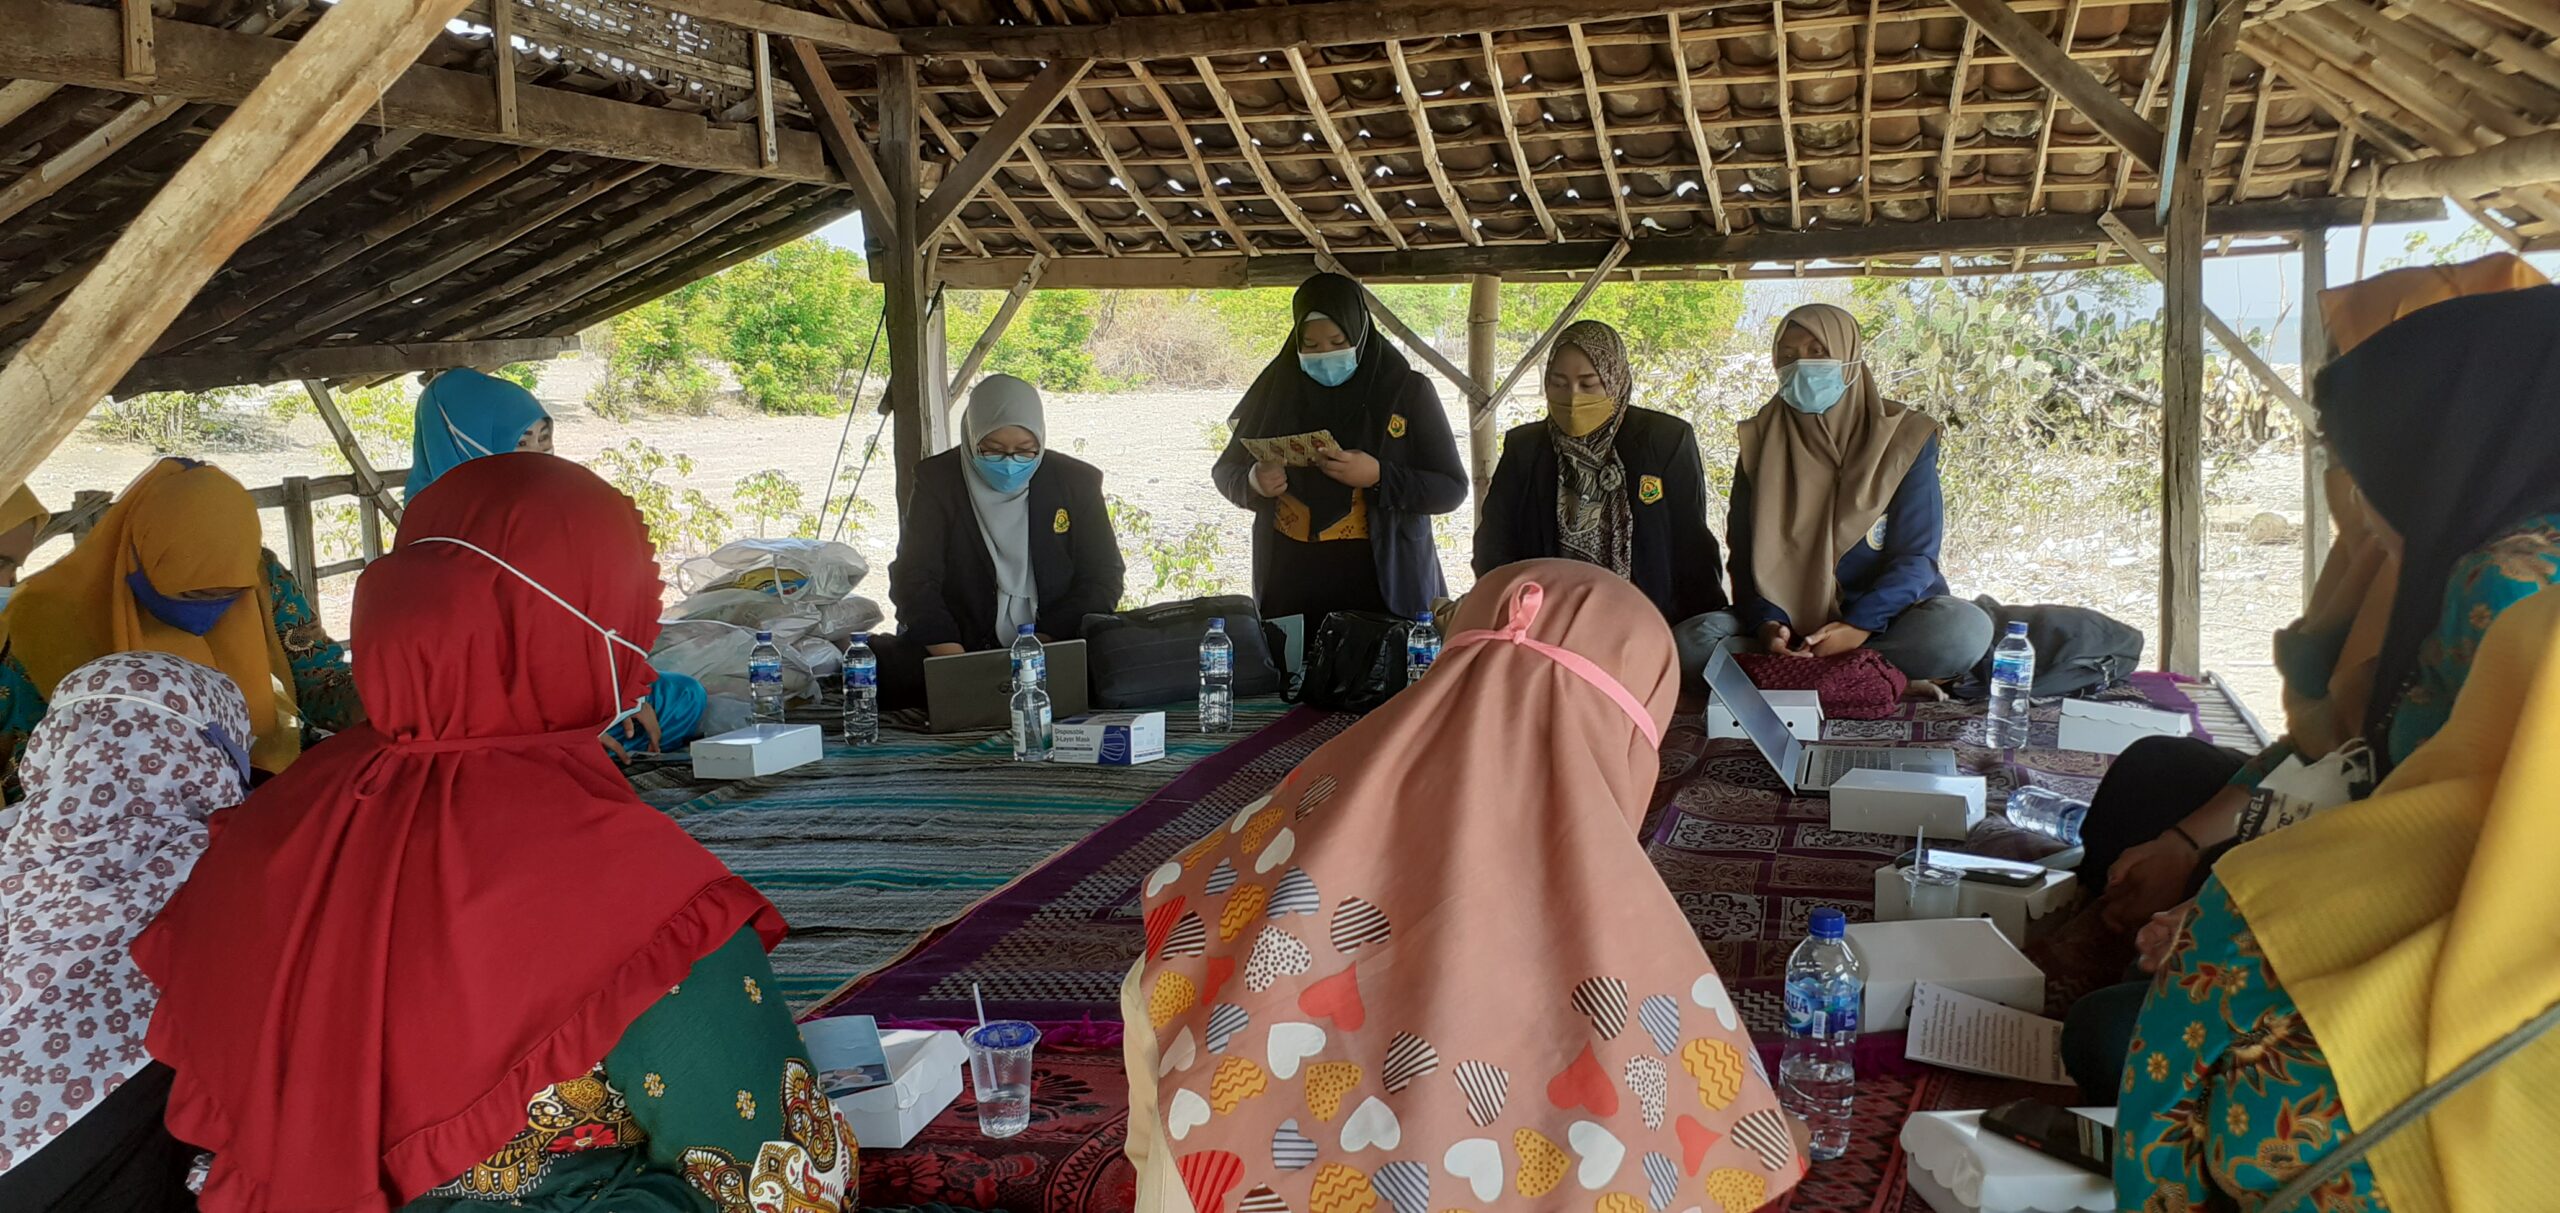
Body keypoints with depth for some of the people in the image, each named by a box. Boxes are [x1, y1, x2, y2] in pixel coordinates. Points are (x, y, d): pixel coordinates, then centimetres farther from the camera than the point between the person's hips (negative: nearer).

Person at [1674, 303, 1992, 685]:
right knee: (1692, 641, -27)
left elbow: (1915, 555, -7)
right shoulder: (1760, 443, 5)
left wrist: (1859, 627, -24)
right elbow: (1746, 554, 0)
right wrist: (1767, 623, -22)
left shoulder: (1904, 437, 0)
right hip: (1788, 621, 1)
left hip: (1884, 616, -1)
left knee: (1966, 629, -33)